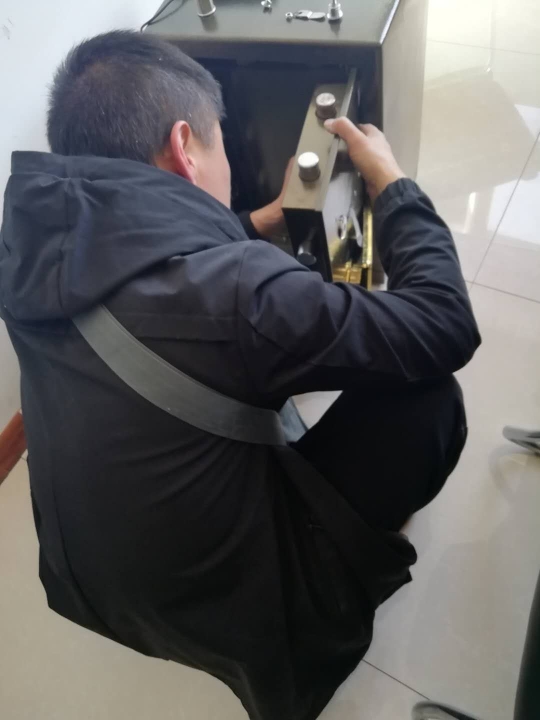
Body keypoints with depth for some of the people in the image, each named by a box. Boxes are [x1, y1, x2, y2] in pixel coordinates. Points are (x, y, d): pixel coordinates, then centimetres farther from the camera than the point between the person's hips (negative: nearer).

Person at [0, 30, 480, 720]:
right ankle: (374, 524, 25)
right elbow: (447, 327, -20)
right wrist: (392, 183, -7)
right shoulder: (231, 293, -34)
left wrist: (262, 222, 14)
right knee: (430, 398, -3)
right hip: (231, 609, -6)